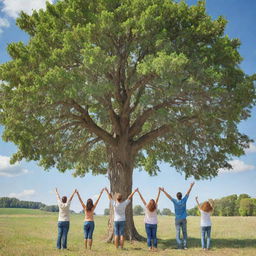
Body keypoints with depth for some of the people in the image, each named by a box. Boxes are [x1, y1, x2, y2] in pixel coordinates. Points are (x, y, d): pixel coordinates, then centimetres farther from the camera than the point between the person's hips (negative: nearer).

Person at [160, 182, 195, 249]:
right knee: (184, 232, 8)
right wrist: (191, 186, 13)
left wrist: (163, 191, -1)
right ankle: (185, 245, 3)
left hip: (177, 219, -2)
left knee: (178, 232, 1)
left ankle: (179, 245, -11)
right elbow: (188, 193, 3)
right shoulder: (184, 200, -7)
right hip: (184, 219, 2)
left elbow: (168, 196, -8)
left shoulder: (175, 201, -11)